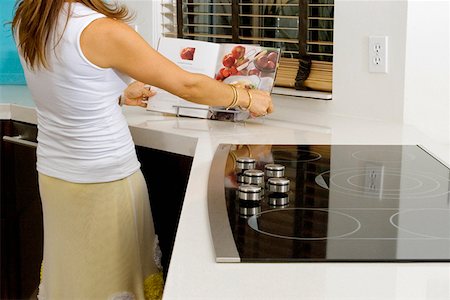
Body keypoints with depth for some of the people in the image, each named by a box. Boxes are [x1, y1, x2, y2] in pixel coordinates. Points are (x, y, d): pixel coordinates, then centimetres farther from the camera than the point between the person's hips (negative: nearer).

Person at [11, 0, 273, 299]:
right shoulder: (102, 31, -23)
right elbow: (187, 85, -14)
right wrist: (247, 98, 0)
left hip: (52, 173, 7)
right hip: (105, 181, -6)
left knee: (70, 270, 21)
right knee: (113, 276, 12)